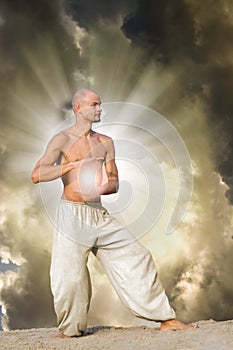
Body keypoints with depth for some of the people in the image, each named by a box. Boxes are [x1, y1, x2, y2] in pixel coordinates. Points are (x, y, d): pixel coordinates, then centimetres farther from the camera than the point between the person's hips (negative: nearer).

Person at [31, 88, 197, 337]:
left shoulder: (106, 143, 13)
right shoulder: (62, 140, -3)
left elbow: (114, 183, 12)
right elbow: (36, 175, -14)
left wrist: (99, 188, -12)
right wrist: (74, 164, -20)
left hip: (101, 216, 5)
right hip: (72, 214, -5)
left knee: (137, 258, 0)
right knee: (70, 276, -4)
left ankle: (166, 319, 8)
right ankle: (70, 329, 21)